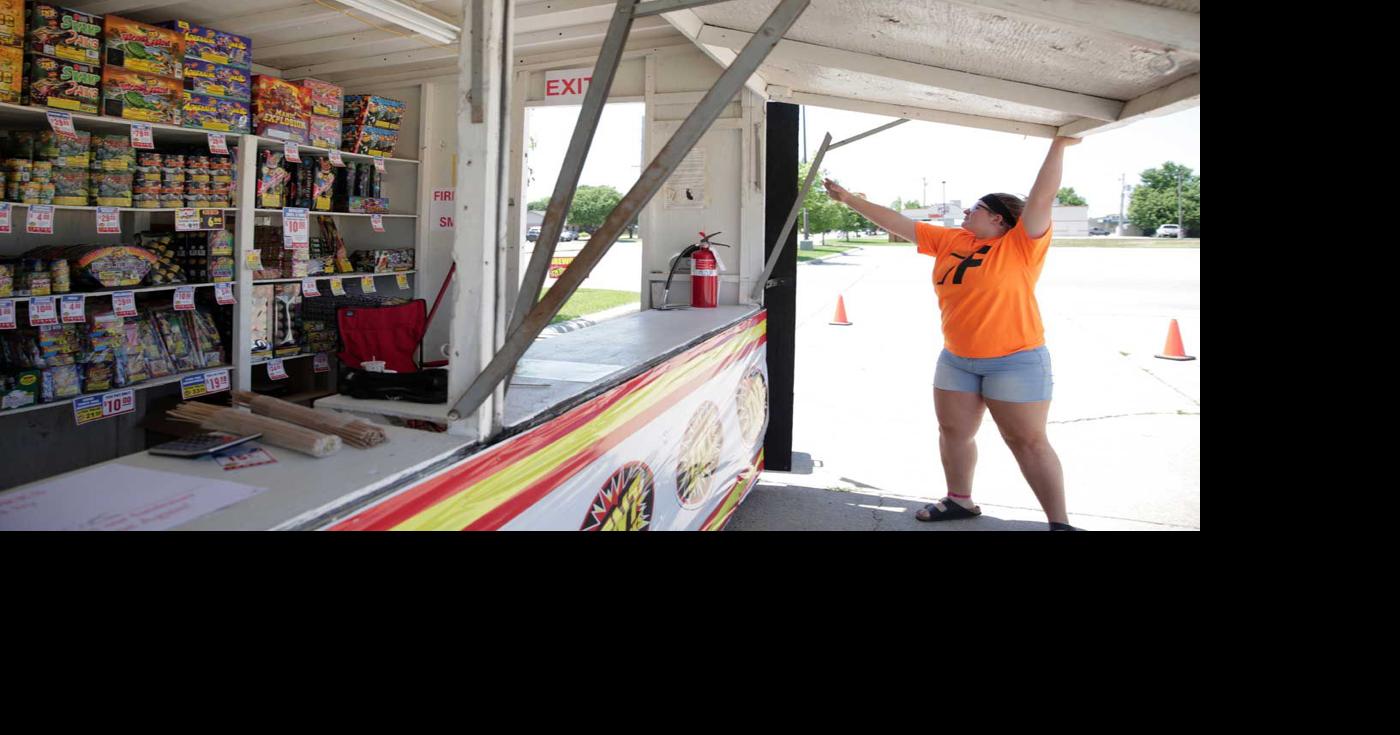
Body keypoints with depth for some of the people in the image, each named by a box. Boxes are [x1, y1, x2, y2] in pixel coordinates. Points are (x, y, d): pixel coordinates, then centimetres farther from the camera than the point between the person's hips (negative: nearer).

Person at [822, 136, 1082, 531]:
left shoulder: (1021, 245, -10)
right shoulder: (948, 240, 6)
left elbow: (1042, 198, -21)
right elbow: (897, 222, 8)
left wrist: (1059, 145, -25)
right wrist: (849, 199, 8)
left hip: (1016, 360, -6)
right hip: (956, 359, 7)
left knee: (1028, 442, -2)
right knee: (953, 432, 14)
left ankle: (1060, 523, 8)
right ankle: (960, 500, 33)